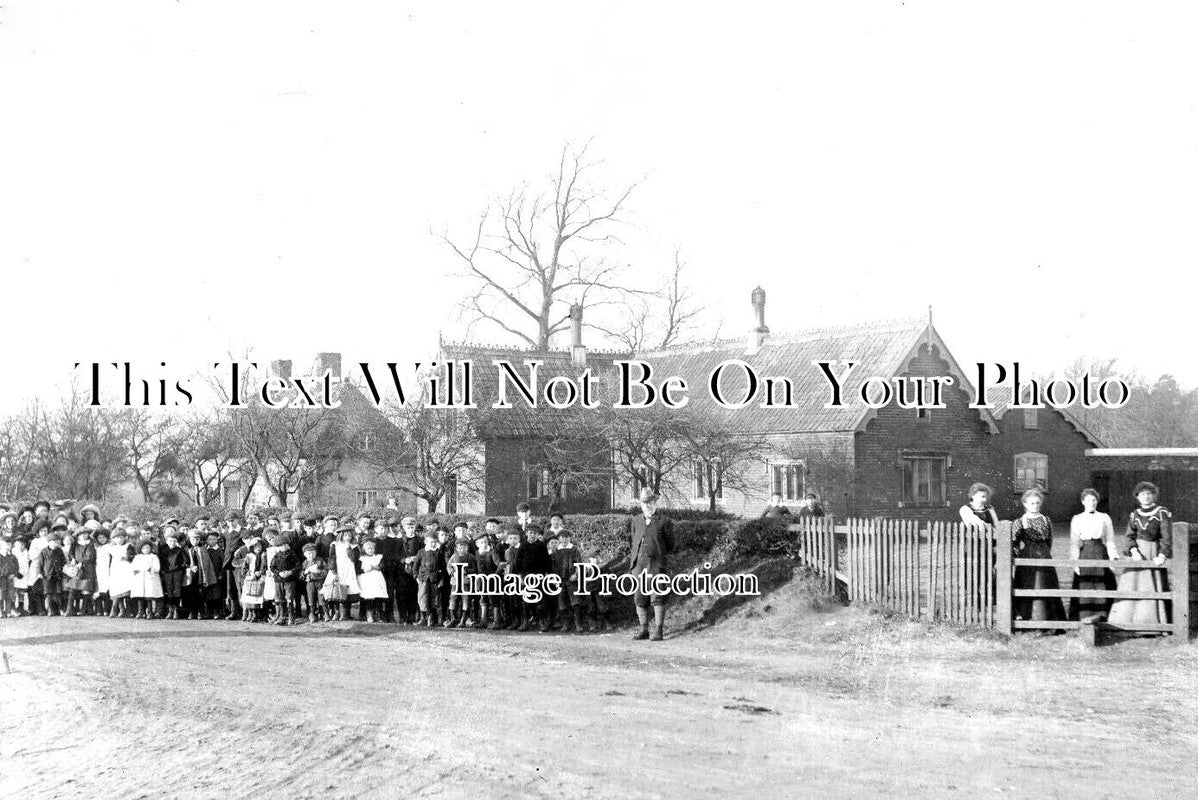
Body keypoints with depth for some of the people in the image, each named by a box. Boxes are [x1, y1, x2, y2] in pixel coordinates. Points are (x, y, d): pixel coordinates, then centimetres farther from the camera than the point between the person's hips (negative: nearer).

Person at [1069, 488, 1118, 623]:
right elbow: (1074, 542, 3)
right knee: (1085, 585, -5)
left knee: (1101, 585, -1)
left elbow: (1110, 540, 8)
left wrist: (1113, 557, -4)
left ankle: (1099, 614, 4)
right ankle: (1085, 615, -3)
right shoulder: (1077, 519, 7)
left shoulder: (1104, 518, 8)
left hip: (1101, 553, 1)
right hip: (1084, 554, -1)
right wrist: (1074, 561, -6)